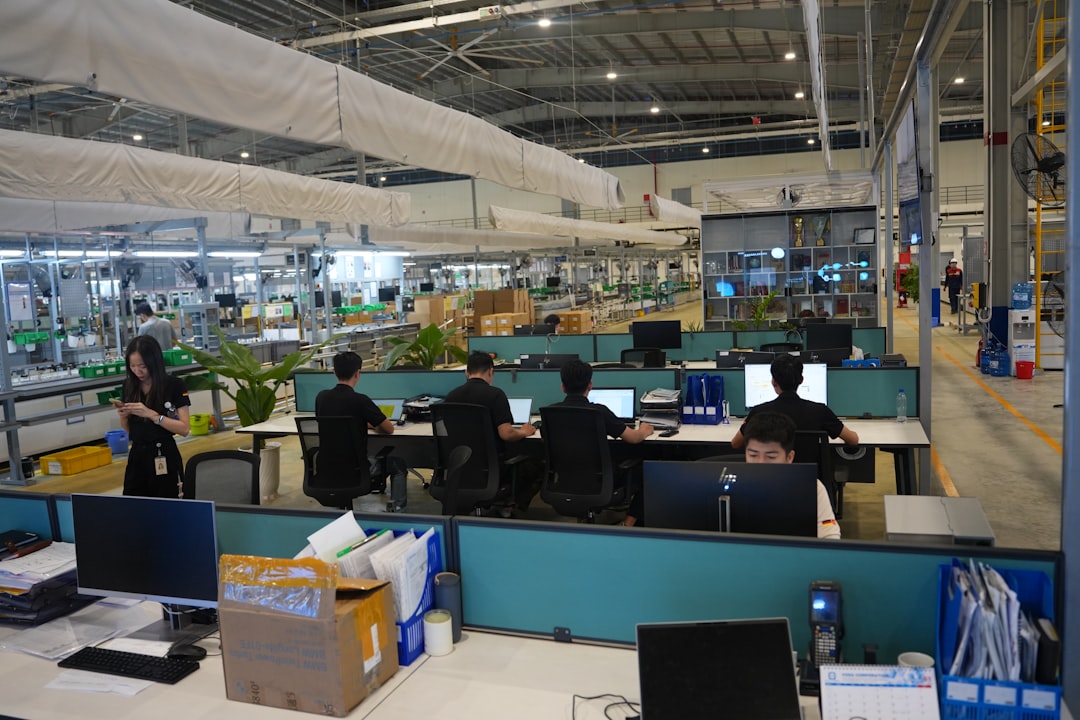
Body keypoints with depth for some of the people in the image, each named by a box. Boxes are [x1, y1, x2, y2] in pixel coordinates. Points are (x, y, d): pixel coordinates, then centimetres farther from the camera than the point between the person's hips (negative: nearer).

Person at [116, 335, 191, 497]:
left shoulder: (174, 384, -9)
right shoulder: (129, 386, 5)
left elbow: (184, 429, -13)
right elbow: (127, 429, 14)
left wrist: (151, 414, -22)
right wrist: (123, 415, -7)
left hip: (164, 458, -4)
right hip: (137, 456, 4)